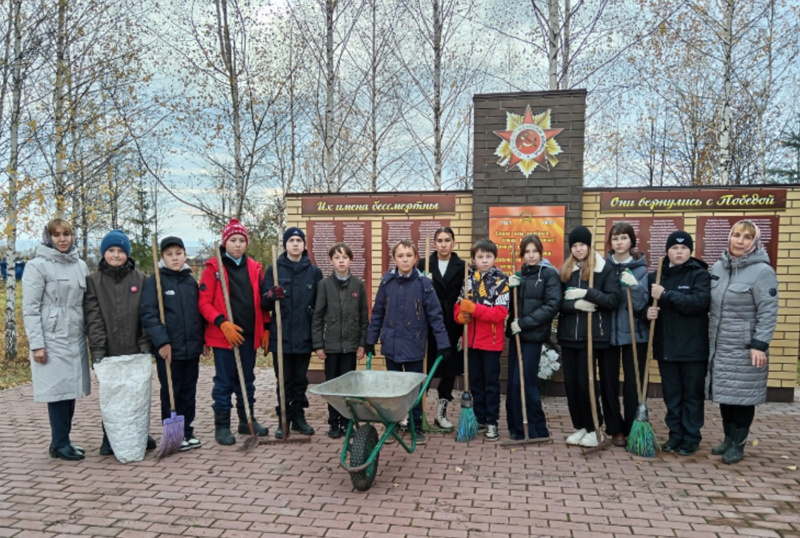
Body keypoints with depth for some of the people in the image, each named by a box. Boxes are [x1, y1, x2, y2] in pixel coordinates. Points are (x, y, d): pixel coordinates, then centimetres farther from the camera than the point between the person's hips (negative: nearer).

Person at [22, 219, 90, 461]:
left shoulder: (81, 266, 11)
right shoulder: (38, 266, -5)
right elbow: (30, 308, -7)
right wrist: (36, 344, -12)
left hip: (76, 339, 5)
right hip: (52, 339, -5)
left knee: (71, 390, 9)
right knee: (58, 391, -1)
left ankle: (63, 441, 21)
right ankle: (59, 444, 11)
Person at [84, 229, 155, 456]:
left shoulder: (140, 279, 6)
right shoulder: (93, 280, 4)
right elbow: (93, 318, -3)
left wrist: (146, 343, -5)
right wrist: (97, 348, -11)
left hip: (135, 350, 1)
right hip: (109, 351, -1)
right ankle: (110, 439, 18)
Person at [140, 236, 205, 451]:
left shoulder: (191, 281, 11)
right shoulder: (154, 281, -5)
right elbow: (148, 314, -13)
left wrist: (203, 340, 13)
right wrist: (162, 341, -19)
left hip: (192, 348, 5)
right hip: (169, 350, -5)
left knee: (189, 392, 12)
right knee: (170, 393, 6)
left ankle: (187, 432, 24)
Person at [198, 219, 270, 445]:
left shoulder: (254, 268, 9)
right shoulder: (213, 267, -4)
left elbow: (261, 301, 14)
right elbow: (204, 302, -8)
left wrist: (265, 328, 9)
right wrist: (222, 323, -18)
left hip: (249, 335, 4)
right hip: (223, 336, -4)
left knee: (247, 381, 15)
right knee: (224, 382, 4)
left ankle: (247, 421, 28)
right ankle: (222, 426, 16)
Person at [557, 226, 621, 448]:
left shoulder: (604, 268, -2)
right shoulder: (565, 270, 11)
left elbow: (614, 299, -9)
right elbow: (559, 302, 6)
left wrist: (587, 293, -19)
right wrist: (574, 304, -13)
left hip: (591, 334, -4)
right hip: (568, 334, 5)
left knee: (585, 382, -3)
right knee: (570, 382, 7)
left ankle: (594, 429, 15)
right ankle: (580, 427, 22)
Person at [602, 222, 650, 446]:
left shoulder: (640, 268, -2)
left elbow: (641, 304, -10)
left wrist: (634, 286, -26)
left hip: (634, 333, -2)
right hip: (608, 332, 2)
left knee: (633, 383, 4)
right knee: (608, 382, 7)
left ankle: (633, 431, 17)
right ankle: (615, 429, 21)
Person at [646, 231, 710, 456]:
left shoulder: (700, 275, -5)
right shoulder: (656, 275, 6)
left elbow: (700, 302, -21)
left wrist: (665, 295, -22)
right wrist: (647, 311, -9)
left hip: (693, 347, -4)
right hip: (665, 346, 4)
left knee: (692, 394, 7)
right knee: (671, 394, 12)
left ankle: (691, 438, 18)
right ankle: (675, 435, 24)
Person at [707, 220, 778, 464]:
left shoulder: (762, 271, -11)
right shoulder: (718, 267, 8)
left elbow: (768, 312, -13)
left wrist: (759, 345, -17)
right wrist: (709, 339, 15)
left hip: (745, 348, -6)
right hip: (719, 346, 6)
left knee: (743, 396, 4)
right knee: (724, 394, 13)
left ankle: (738, 444, 18)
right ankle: (728, 438, 28)